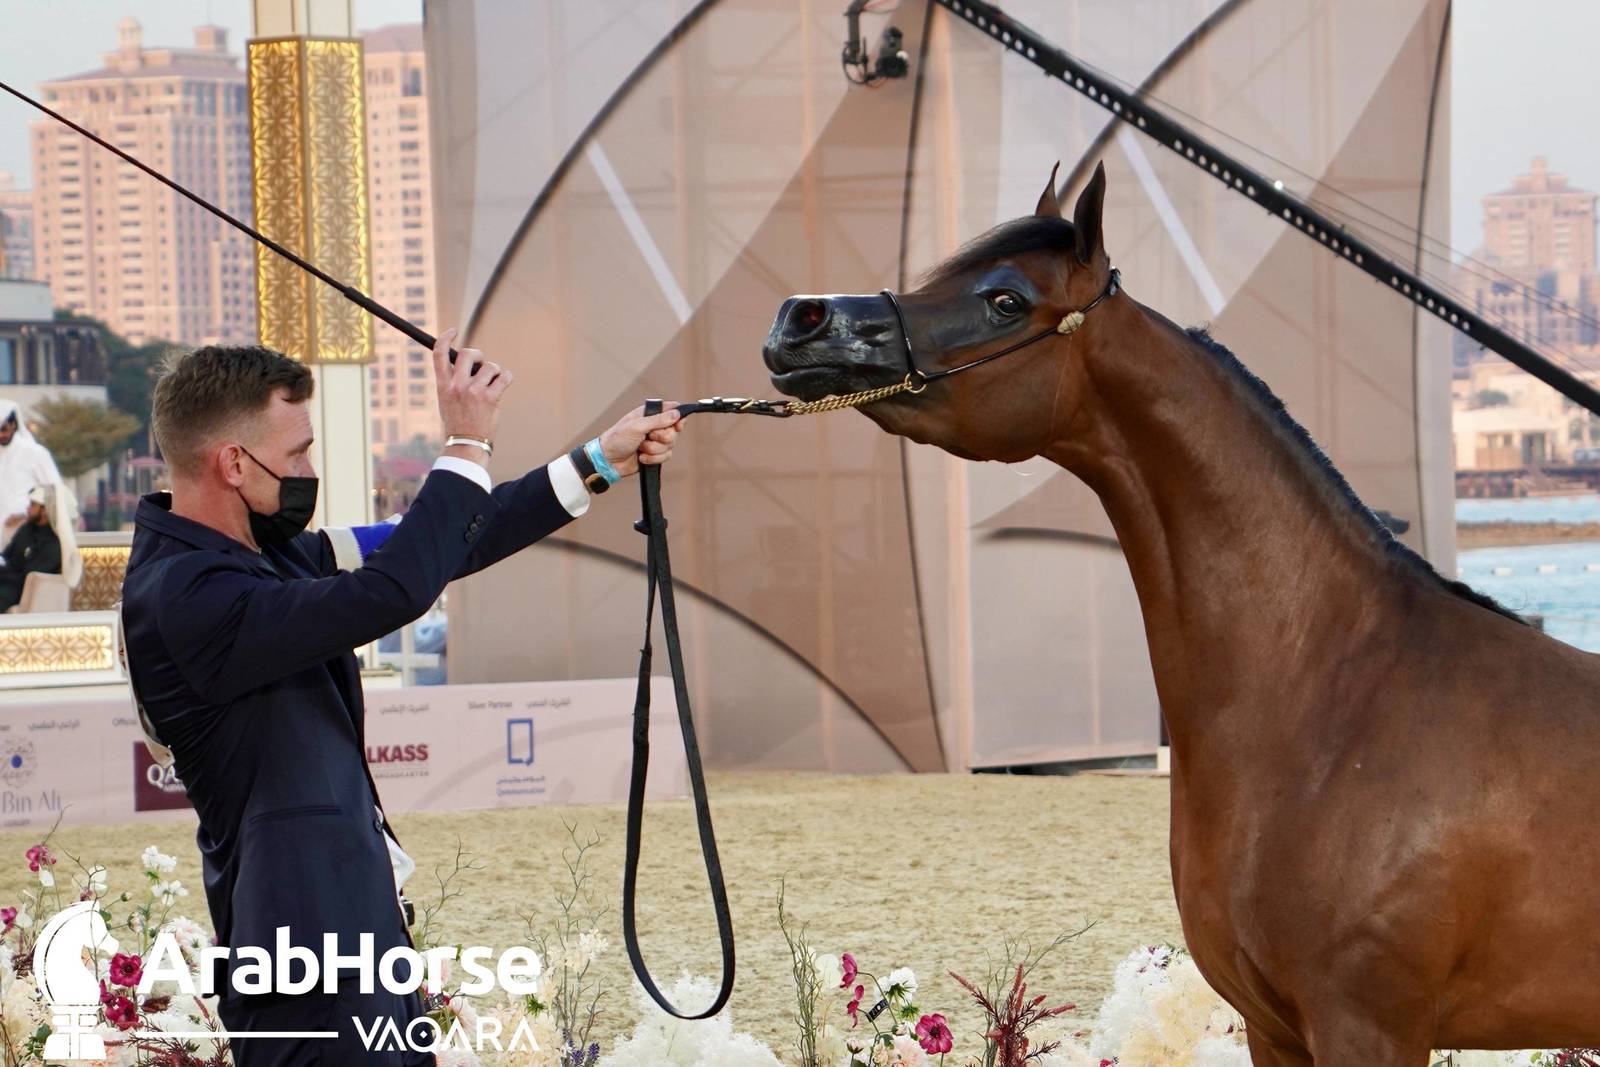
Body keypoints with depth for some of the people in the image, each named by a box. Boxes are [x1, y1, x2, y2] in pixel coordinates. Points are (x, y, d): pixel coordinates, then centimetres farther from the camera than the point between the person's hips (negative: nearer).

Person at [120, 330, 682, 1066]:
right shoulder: (183, 595, -20)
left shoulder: (260, 550, 10)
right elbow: (391, 591, -28)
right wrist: (467, 447, -17)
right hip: (307, 943, -10)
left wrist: (601, 462, 17)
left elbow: (429, 552, 16)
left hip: (360, 922, 10)